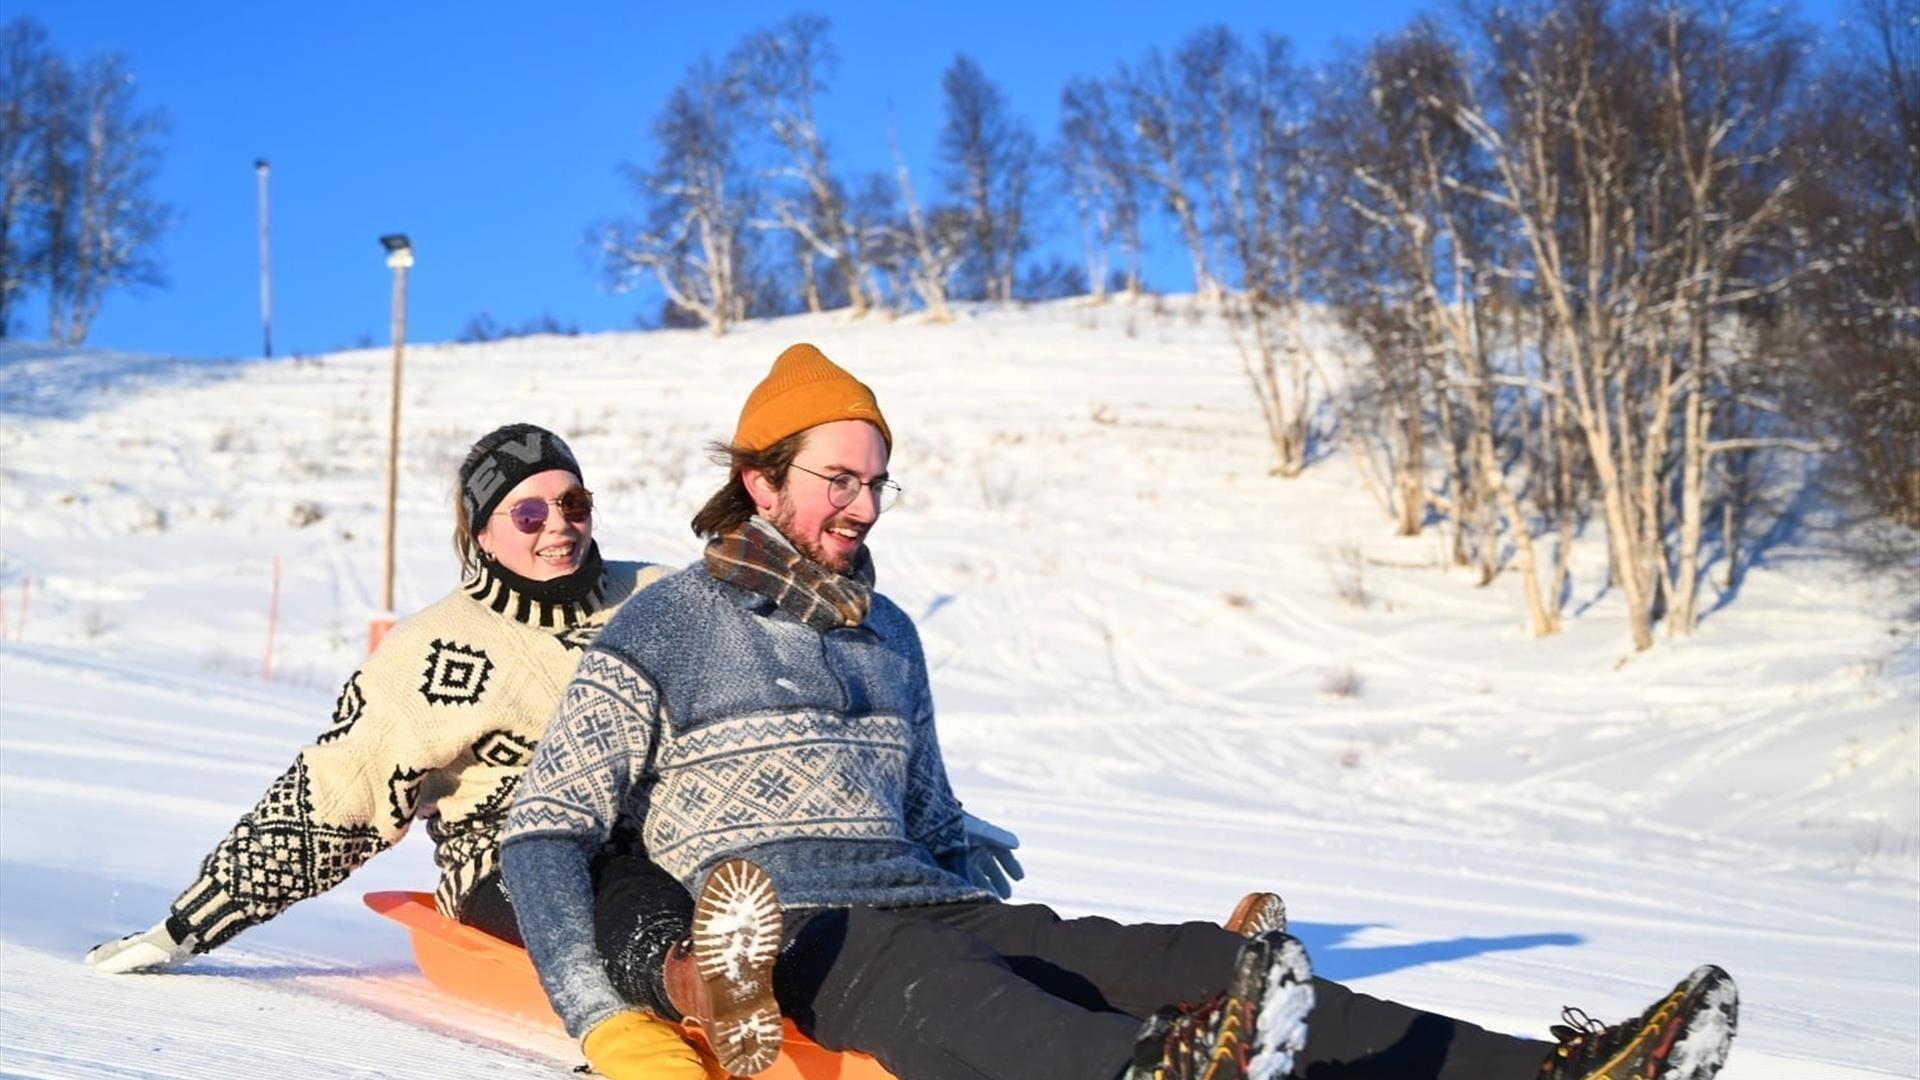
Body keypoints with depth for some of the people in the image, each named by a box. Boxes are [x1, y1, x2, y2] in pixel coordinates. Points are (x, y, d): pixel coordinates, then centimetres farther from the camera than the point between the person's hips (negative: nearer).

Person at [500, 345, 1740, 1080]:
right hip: (779, 938, -5)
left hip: (923, 907, 6)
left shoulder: (888, 635, 22)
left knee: (1193, 963, -17)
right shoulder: (659, 634, 2)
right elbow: (545, 829, -4)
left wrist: (1010, 938, 17)